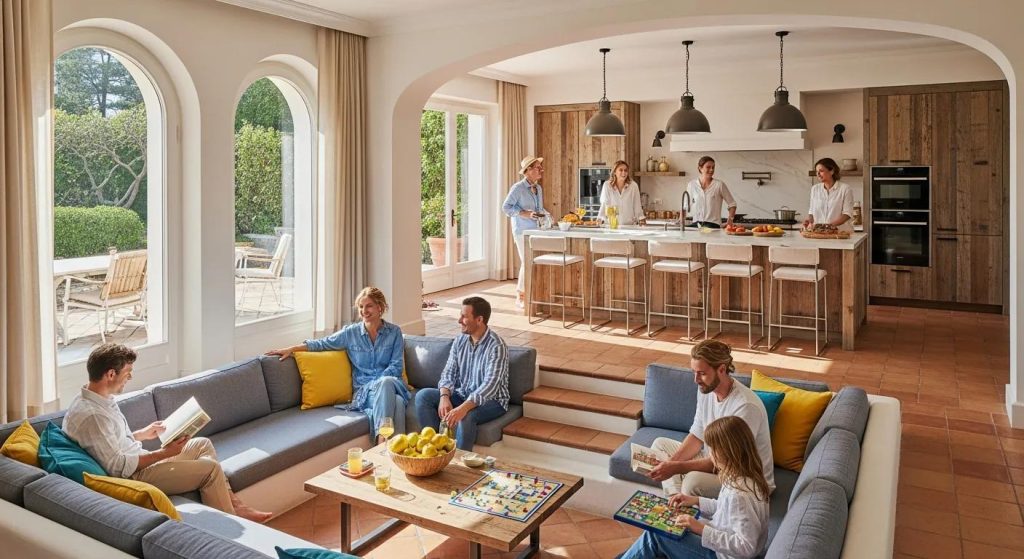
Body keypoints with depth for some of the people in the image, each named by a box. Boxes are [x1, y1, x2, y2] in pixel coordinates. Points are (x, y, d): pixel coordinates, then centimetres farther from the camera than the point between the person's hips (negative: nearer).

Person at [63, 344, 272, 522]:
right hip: (134, 476, -11)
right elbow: (119, 467, -26)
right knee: (211, 468, -12)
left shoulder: (94, 400, 4)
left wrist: (143, 434, 15)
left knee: (203, 444, 14)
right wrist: (164, 453, -20)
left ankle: (233, 503, 16)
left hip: (136, 461, 11)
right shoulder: (92, 415, -28)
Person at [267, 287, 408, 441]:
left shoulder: (394, 332, 7)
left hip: (391, 384, 0)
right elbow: (322, 343, 13)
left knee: (398, 402, -41)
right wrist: (291, 349, 4)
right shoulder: (351, 332, 9)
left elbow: (396, 367, 2)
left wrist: (377, 383, -11)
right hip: (363, 389, 0)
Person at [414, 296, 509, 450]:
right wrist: (444, 397, -22)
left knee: (465, 417, -37)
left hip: (491, 400, -6)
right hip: (462, 394, 7)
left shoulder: (496, 347, -21)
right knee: (422, 396, -13)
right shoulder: (460, 341, 1)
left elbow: (489, 386, -30)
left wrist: (463, 408, -42)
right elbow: (448, 374, 0)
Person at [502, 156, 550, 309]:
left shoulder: (538, 188, 14)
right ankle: (521, 297, 7)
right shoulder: (518, 188, -9)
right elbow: (506, 207, -10)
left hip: (537, 230, 7)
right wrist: (525, 214, -18)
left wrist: (545, 214, 5)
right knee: (527, 262, -7)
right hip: (523, 230, -7)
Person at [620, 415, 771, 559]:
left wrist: (701, 529, -29)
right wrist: (697, 501, 3)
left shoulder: (739, 493, -32)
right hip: (721, 542, 9)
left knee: (655, 534, -5)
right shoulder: (747, 477, -4)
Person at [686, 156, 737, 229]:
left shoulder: (719, 185, 1)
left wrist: (730, 219, -3)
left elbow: (732, 204, 10)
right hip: (696, 224, 2)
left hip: (713, 225, -2)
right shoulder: (692, 185, 8)